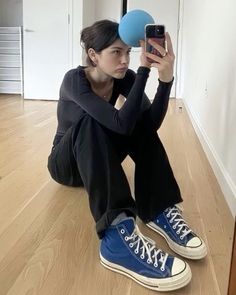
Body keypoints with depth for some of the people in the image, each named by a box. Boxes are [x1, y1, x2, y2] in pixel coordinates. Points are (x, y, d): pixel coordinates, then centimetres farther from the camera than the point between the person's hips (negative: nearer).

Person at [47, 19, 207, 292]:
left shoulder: (124, 78, -10)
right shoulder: (75, 80, -26)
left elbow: (152, 122, -26)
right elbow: (121, 123, -40)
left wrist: (165, 78, -39)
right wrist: (144, 68, -41)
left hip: (98, 159, 5)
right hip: (66, 163, -4)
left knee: (142, 123, -20)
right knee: (91, 121, -37)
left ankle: (159, 211, -28)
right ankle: (117, 235, -52)